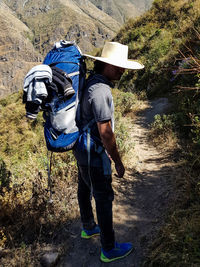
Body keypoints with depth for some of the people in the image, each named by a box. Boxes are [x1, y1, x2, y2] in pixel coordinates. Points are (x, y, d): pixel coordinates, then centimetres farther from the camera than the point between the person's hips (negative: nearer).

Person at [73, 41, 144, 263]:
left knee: (85, 189, 24)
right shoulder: (100, 91, -28)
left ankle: (88, 228, 47)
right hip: (94, 154, -10)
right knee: (104, 198, 3)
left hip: (82, 147, 10)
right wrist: (118, 161, -15)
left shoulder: (91, 81, 4)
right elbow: (106, 132, -26)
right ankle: (108, 249, 20)